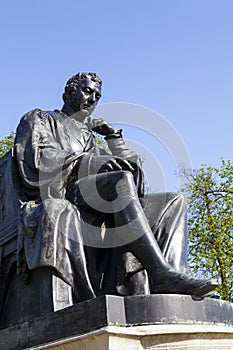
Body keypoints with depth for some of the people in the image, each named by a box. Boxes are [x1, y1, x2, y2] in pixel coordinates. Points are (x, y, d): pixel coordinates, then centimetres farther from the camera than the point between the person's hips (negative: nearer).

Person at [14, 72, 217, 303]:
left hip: (98, 213, 7)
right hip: (59, 197, -6)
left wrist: (114, 137, 18)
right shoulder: (39, 119, 21)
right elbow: (38, 159, -3)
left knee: (174, 202, -10)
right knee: (122, 179, -35)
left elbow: (131, 167, 30)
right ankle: (161, 273, -45)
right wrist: (91, 162, -16)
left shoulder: (88, 139, 37)